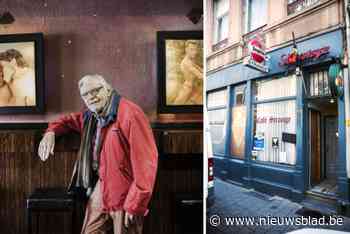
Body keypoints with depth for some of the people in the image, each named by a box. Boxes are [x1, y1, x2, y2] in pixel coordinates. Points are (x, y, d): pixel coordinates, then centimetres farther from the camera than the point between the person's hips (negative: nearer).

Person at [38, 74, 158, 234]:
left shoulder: (130, 114, -20)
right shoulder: (90, 116, 6)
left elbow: (146, 160, -24)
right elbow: (69, 120, 27)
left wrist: (135, 204, -22)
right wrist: (51, 132, 3)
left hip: (125, 193, -7)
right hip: (101, 187, 8)